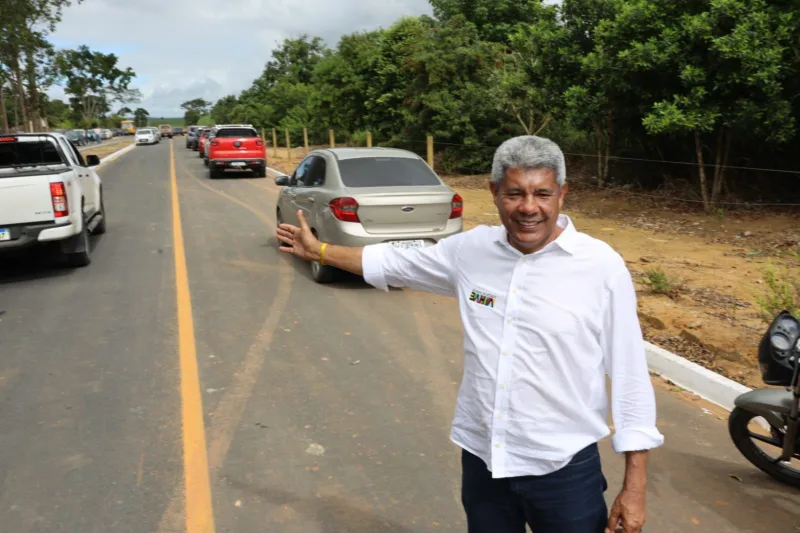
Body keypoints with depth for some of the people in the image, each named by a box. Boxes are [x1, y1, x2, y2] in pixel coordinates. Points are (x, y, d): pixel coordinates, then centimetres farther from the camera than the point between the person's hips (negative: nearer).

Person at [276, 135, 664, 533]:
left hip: (564, 471, -3)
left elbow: (630, 374, -8)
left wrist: (635, 483, -6)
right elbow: (396, 263, 12)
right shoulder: (471, 250, -3)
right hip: (481, 461, 3)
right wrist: (319, 251, 18)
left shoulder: (603, 267, -12)